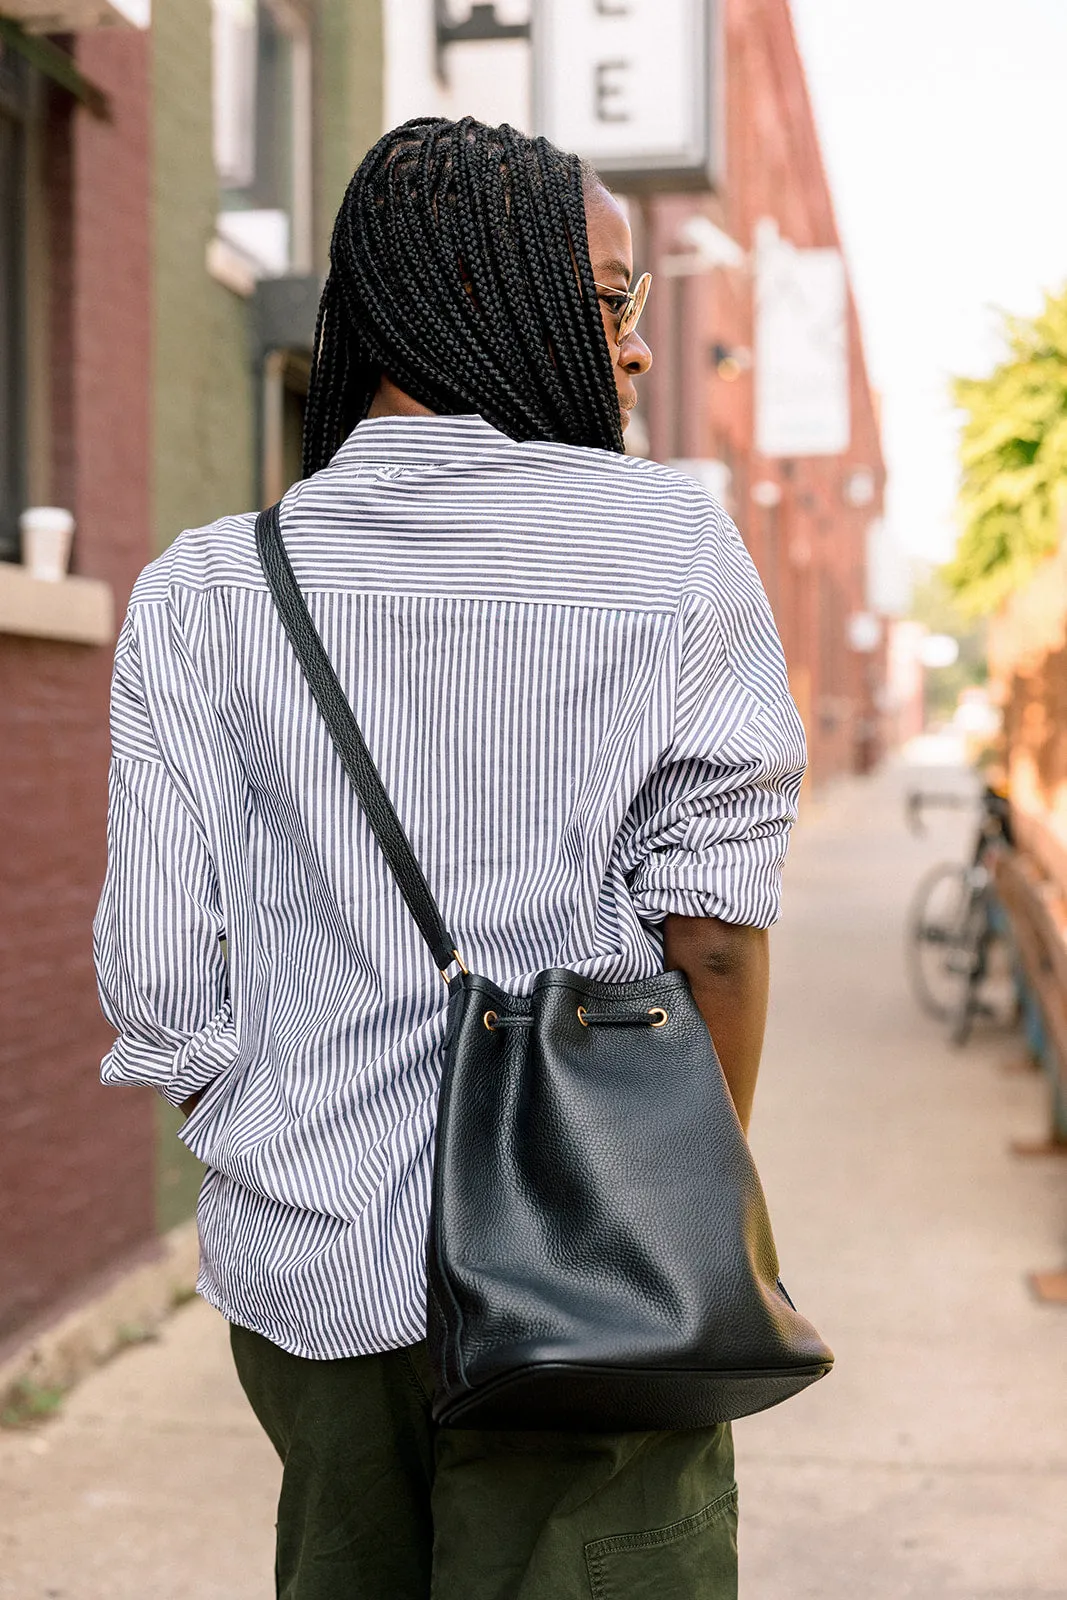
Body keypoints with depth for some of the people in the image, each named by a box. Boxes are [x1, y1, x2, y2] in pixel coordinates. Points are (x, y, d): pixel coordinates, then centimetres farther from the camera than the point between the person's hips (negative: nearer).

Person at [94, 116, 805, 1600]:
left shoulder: (202, 587, 0)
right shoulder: (675, 546, -5)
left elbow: (160, 983, -3)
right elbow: (712, 924, -8)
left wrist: (282, 1175, 13)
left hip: (304, 1277, 4)